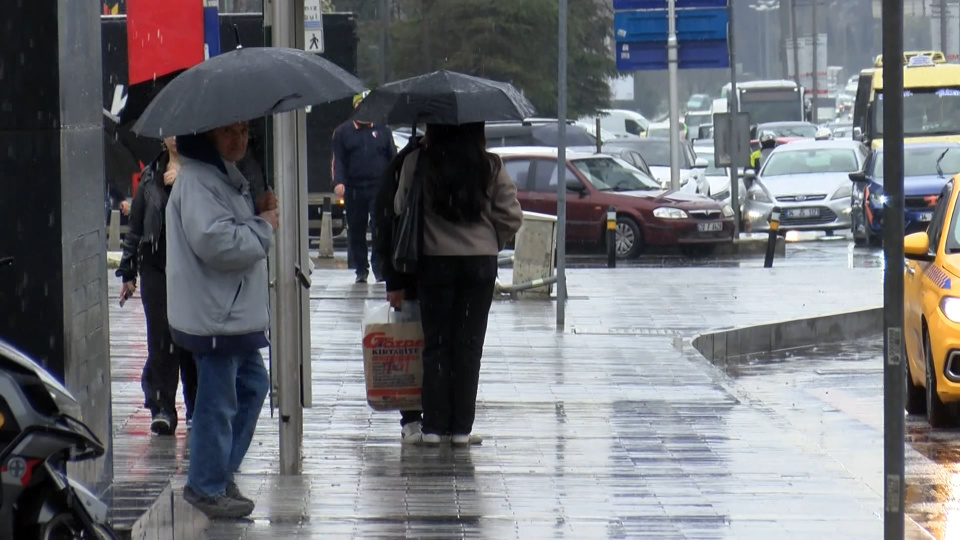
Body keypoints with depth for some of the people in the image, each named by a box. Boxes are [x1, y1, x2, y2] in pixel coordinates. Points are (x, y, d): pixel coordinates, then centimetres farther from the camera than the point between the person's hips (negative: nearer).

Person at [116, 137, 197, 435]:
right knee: (161, 337, -6)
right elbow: (136, 226, 15)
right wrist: (128, 272, 13)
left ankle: (198, 408, 16)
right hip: (156, 266, 2)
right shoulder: (150, 176, 11)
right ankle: (162, 408, -3)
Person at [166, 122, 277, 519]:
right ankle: (208, 487, 9)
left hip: (238, 314, 11)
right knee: (218, 401, -2)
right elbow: (216, 243, -29)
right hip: (214, 317, -11)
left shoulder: (227, 176, 16)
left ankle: (221, 473, 29)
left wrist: (258, 213, 6)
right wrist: (264, 226, -15)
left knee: (253, 385, 20)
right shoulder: (197, 182, -19)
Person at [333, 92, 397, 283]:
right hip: (353, 188, 1)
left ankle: (379, 267, -2)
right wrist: (338, 182, -10)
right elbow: (338, 160, 5)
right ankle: (361, 269, 13)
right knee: (356, 230, 4)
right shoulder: (343, 132, 8)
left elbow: (393, 158, 12)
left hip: (379, 187, -1)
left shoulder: (382, 131, 10)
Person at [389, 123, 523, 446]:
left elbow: (401, 213, 0)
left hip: (434, 262, -1)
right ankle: (461, 427, 7)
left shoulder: (416, 163, -6)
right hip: (481, 264, 1)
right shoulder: (490, 167, -2)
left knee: (436, 343, 7)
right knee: (469, 345, 7)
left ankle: (434, 425, 5)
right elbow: (511, 218, 1)